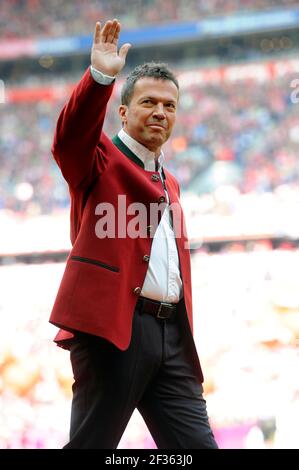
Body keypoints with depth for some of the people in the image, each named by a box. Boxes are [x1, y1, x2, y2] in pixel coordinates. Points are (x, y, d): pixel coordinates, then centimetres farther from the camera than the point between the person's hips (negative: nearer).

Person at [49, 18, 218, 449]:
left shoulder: (169, 184, 27)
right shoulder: (99, 159, 5)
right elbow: (69, 139, -19)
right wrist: (100, 77, -34)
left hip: (171, 333, 7)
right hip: (113, 329, -7)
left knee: (197, 446, 1)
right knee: (92, 444, -4)